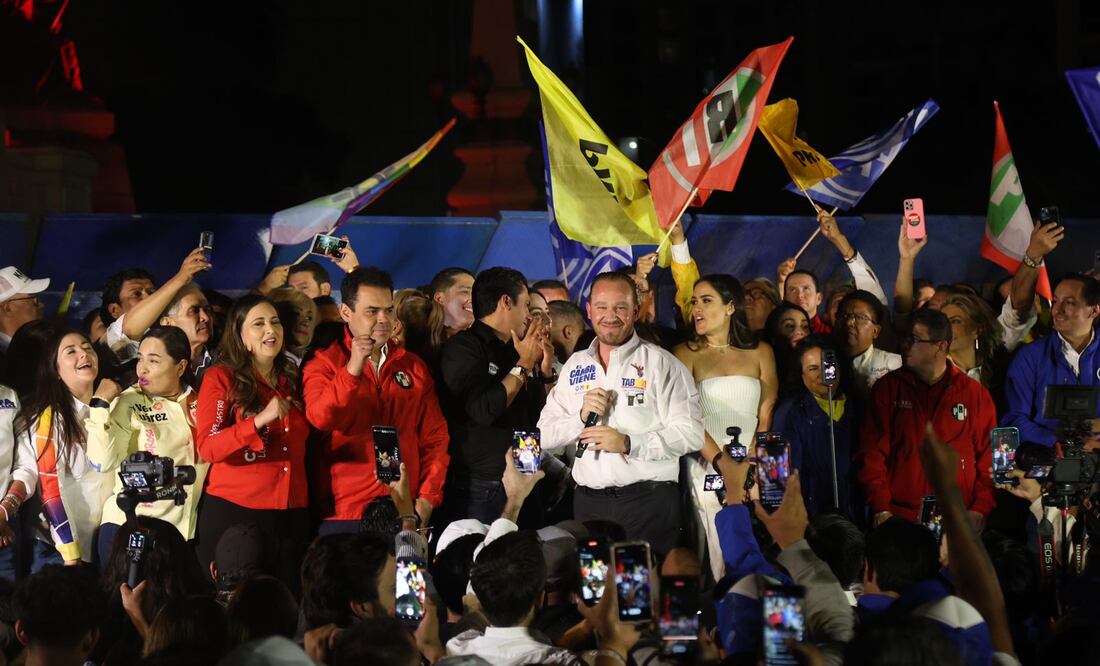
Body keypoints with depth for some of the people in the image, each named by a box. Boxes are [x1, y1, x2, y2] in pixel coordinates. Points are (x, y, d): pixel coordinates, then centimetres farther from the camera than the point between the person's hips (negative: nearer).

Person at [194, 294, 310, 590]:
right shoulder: (220, 378, -2)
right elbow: (207, 447, -15)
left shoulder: (292, 379, 15)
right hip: (234, 512, -5)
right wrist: (259, 421, -24)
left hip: (291, 514, 5)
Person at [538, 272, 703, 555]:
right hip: (588, 504, 4)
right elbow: (545, 436, 9)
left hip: (649, 502, -4)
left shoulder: (661, 364, 0)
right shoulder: (575, 366, 14)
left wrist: (628, 443, -17)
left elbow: (691, 433, -10)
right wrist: (581, 417, -9)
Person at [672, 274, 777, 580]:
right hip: (707, 470, -2)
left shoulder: (759, 352, 13)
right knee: (721, 552, -12)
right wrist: (721, 462, -14)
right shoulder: (687, 354, 7)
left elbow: (766, 414, 9)